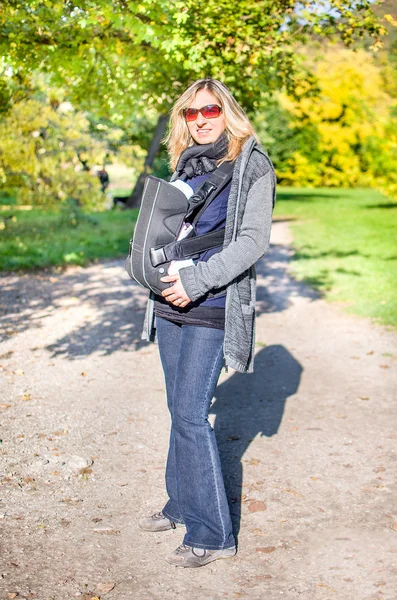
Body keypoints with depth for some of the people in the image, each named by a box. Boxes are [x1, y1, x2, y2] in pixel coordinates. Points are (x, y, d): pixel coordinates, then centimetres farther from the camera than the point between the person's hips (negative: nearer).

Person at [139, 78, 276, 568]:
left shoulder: (251, 165, -4)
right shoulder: (185, 165, 15)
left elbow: (254, 240, -12)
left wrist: (198, 279, -20)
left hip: (211, 308, -7)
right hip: (170, 304, 7)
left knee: (190, 414, -9)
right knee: (179, 409, 13)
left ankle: (212, 534, 2)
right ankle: (182, 506, 29)